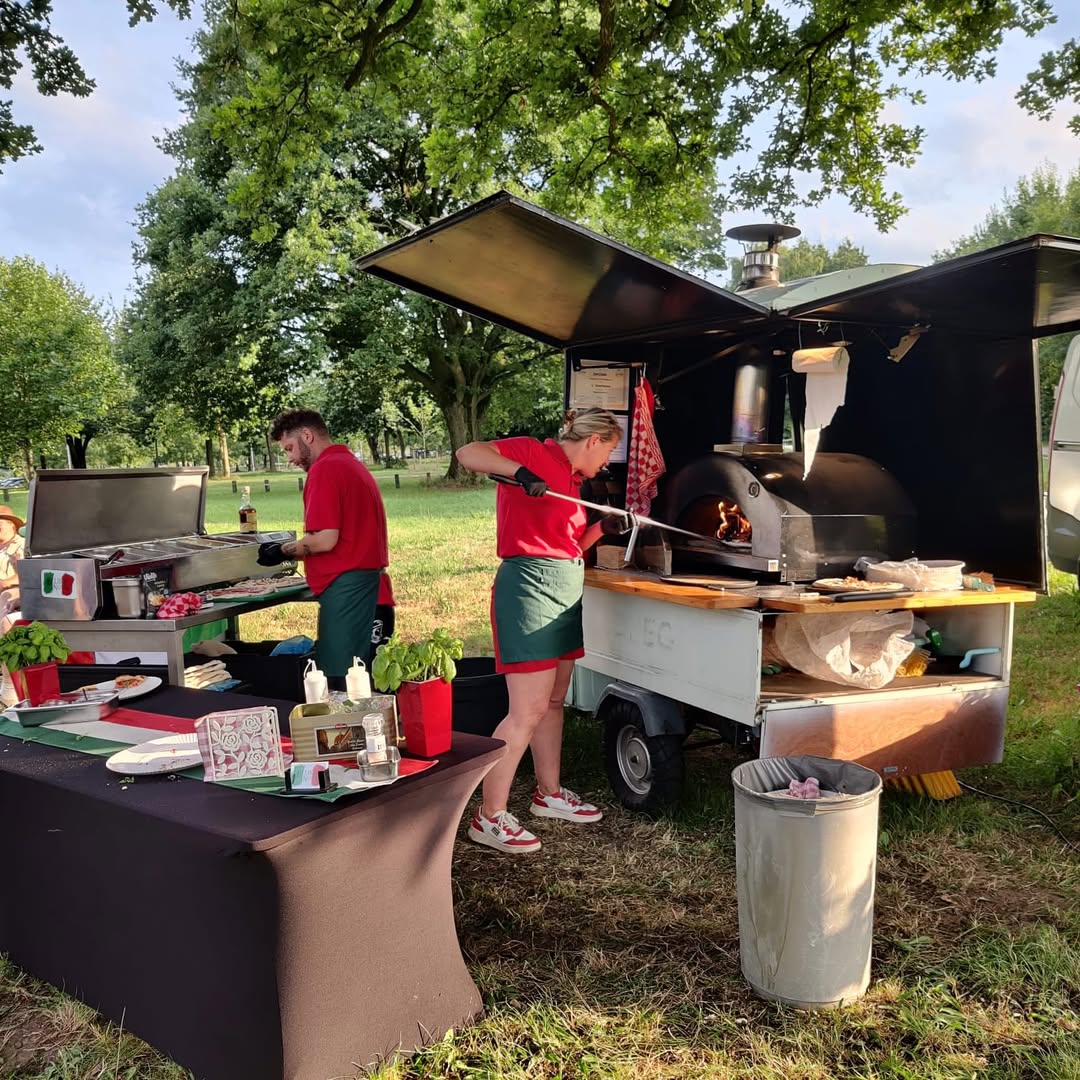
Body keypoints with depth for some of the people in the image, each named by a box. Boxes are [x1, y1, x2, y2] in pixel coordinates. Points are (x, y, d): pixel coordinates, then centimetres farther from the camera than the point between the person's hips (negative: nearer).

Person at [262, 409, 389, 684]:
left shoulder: (325, 469, -13)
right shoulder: (353, 464, 18)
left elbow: (325, 539, -20)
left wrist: (282, 551, -3)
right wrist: (291, 549, 17)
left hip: (345, 582, -10)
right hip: (368, 576, 10)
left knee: (339, 679, -4)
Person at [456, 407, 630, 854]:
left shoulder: (571, 479, 18)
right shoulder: (535, 452, -7)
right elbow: (467, 453, -19)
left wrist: (603, 527, 7)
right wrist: (519, 472, -29)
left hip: (566, 589, 10)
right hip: (530, 586, -10)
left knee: (554, 702, 17)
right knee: (528, 711, -9)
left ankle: (549, 793, 31)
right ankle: (490, 818, 0)